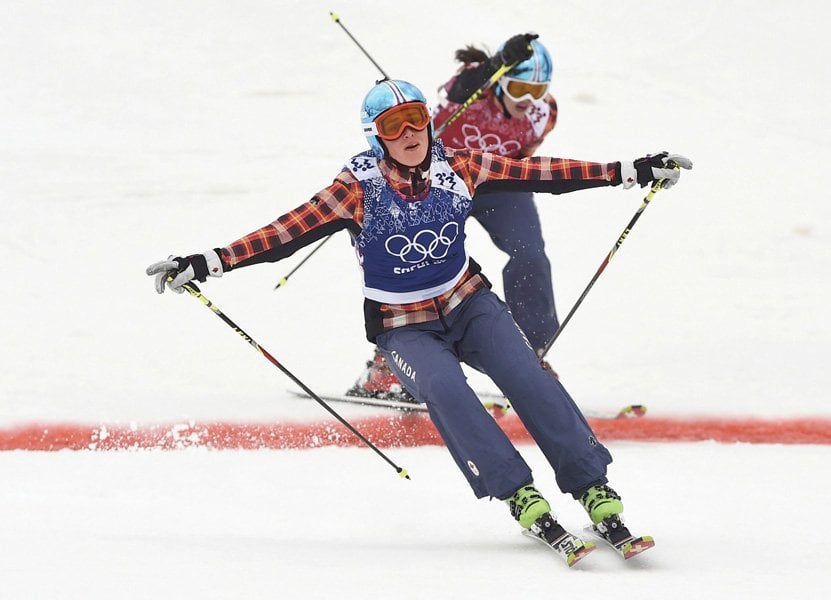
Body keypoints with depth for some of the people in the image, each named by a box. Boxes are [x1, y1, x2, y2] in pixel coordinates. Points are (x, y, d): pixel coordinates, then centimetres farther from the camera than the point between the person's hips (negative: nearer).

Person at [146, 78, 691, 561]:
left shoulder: (457, 168, -6)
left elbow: (541, 174, -2)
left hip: (468, 303, 2)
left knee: (526, 375, -22)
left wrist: (631, 172, -2)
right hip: (404, 328, -2)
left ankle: (595, 491, -22)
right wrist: (207, 264, -26)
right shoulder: (358, 189, -14)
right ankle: (521, 497, -32)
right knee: (444, 389, -31)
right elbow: (288, 232, -17)